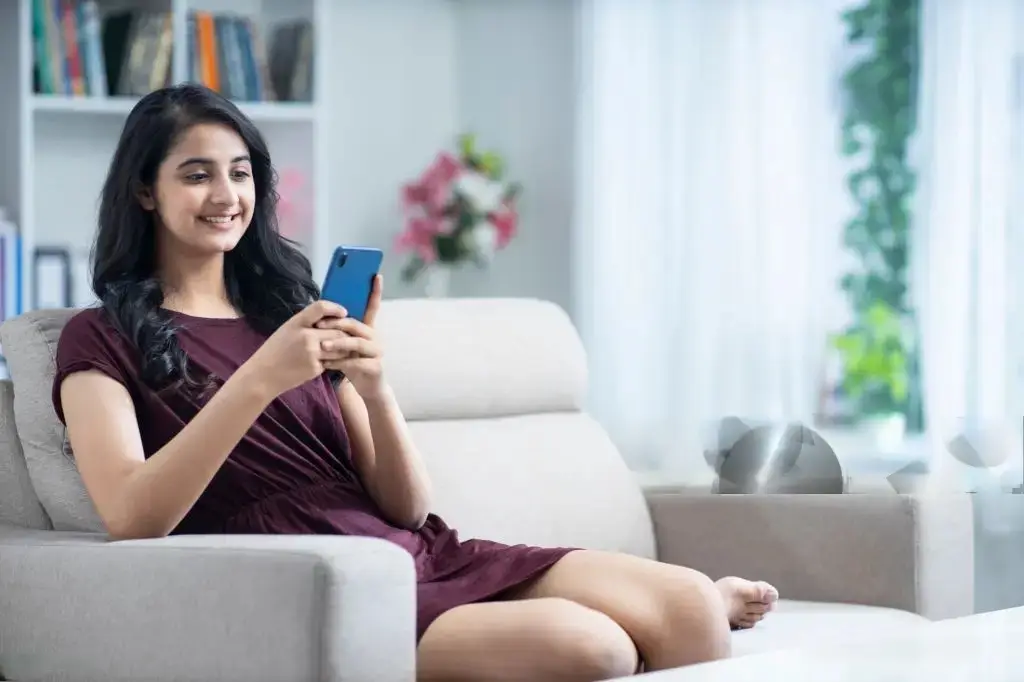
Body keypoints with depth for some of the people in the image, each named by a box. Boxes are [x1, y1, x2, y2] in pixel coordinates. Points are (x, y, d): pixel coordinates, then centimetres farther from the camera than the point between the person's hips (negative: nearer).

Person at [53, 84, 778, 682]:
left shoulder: (292, 311, 23)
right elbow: (131, 519, -13)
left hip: (419, 553, 5)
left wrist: (375, 389, -8)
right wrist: (260, 380, -21)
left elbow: (406, 506, 12)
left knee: (689, 608, -19)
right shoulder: (102, 341, 7)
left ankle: (705, 602, 14)